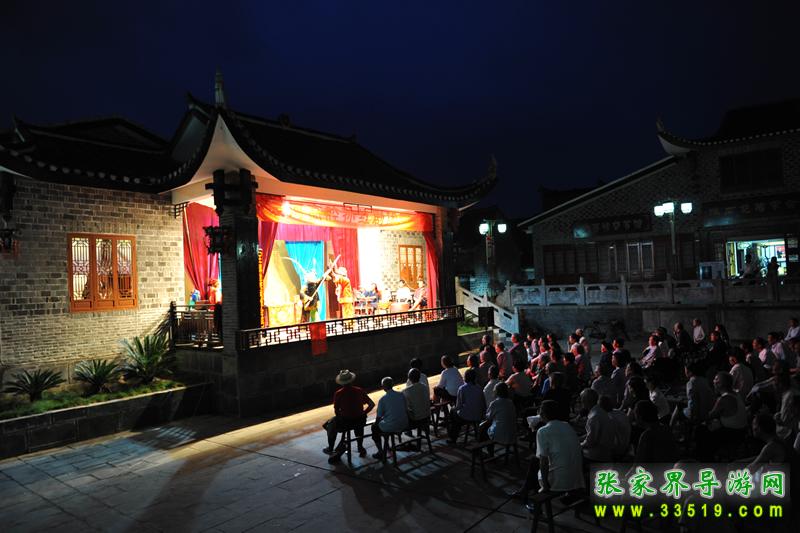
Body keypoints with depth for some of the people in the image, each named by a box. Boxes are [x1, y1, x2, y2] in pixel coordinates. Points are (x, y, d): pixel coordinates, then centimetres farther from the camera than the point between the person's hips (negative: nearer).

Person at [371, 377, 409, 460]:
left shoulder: (382, 400, -15)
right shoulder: (401, 395, -1)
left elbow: (378, 417, -8)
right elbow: (406, 410, 8)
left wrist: (376, 423, 13)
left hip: (391, 427, -5)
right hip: (404, 425, 5)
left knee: (374, 427, 24)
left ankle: (380, 452, 24)